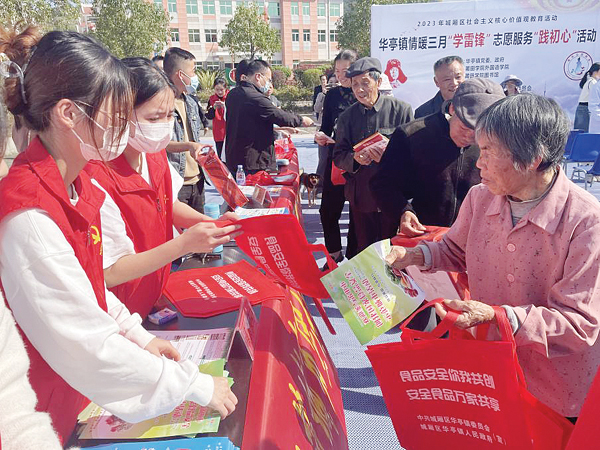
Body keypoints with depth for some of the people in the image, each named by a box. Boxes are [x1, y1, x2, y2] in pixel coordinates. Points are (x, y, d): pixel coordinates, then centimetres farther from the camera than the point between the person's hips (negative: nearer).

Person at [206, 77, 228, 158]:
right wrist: (213, 108, -15)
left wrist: (226, 107, -23)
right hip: (218, 133, 3)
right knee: (220, 156, 6)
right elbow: (208, 116, 2)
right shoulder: (212, 99, 5)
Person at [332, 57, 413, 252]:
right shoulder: (347, 117, 7)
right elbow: (338, 156, 5)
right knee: (364, 251, 14)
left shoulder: (402, 110, -2)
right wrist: (354, 159, -17)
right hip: (360, 197, 3)